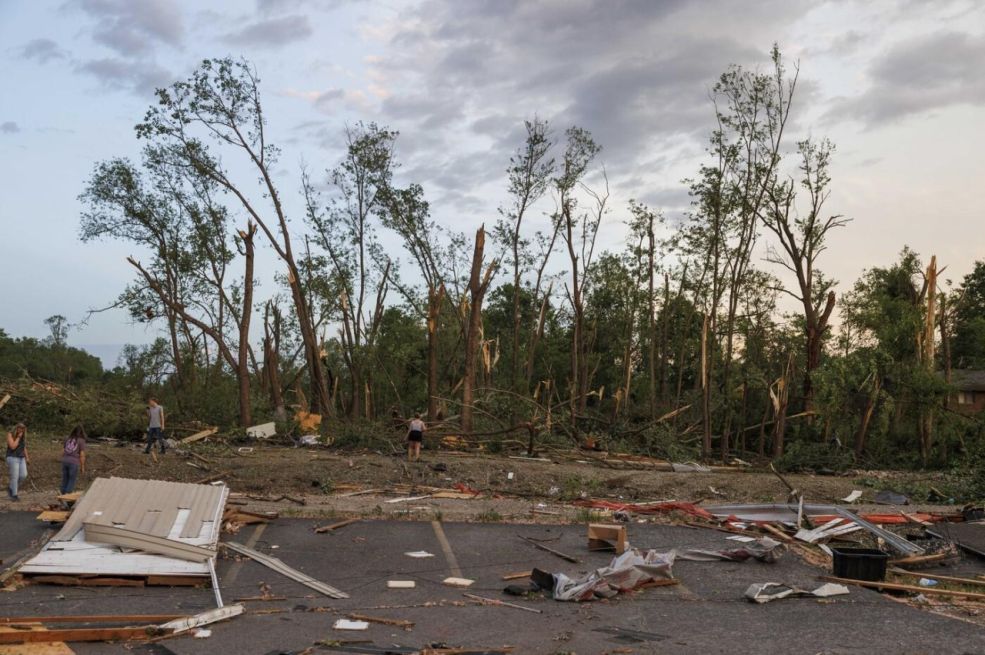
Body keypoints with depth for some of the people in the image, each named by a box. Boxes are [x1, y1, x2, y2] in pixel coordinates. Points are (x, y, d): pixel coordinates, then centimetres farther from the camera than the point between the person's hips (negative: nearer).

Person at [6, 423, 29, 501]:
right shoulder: (10, 435, -10)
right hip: (12, 458, -6)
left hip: (21, 459, 6)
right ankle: (14, 495, 0)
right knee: (15, 477, -8)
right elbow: (13, 447, -20)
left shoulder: (23, 436, 8)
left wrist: (27, 457, 8)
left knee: (23, 475, -4)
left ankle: (11, 488, 18)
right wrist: (18, 437, -17)